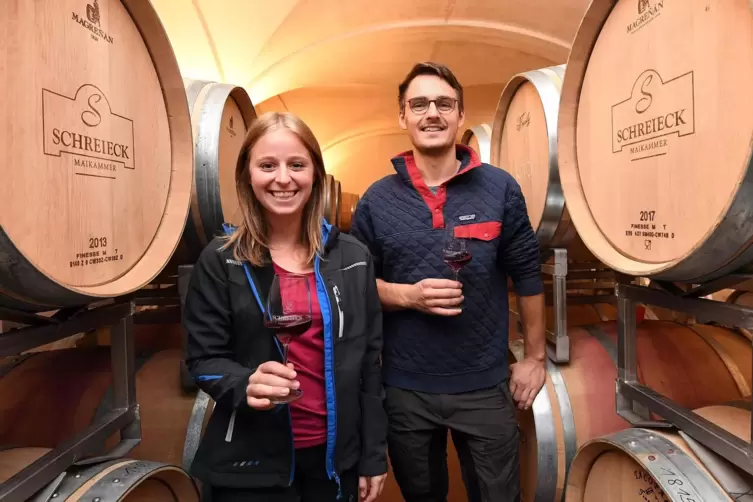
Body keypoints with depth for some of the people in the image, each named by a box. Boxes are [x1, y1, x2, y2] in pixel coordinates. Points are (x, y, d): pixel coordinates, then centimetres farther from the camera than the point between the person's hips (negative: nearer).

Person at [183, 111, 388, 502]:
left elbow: (368, 361, 1)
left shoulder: (352, 257, -3)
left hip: (335, 456, 3)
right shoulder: (221, 260, -9)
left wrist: (374, 454, 4)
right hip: (250, 465, -2)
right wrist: (244, 384, -27)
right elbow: (203, 359, -5)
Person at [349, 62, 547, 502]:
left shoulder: (500, 188, -5)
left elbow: (527, 274, 0)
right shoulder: (377, 200, -4)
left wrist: (535, 357, 1)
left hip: (485, 385, 0)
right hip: (404, 388, 1)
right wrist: (408, 295, -18)